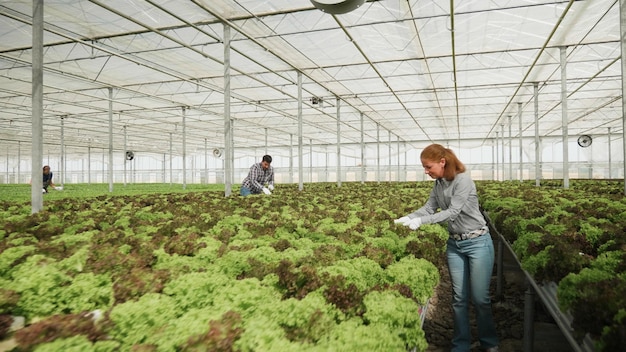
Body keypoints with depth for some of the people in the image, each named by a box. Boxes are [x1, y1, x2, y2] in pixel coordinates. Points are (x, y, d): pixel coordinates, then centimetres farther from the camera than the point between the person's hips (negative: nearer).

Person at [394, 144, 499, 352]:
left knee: (480, 297, 3)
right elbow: (428, 208, 4)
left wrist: (421, 221, -28)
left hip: (477, 243, -6)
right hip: (454, 244, 6)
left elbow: (453, 212, -24)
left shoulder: (463, 180, -19)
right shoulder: (438, 184, 3)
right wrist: (407, 218, -11)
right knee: (459, 298, 10)